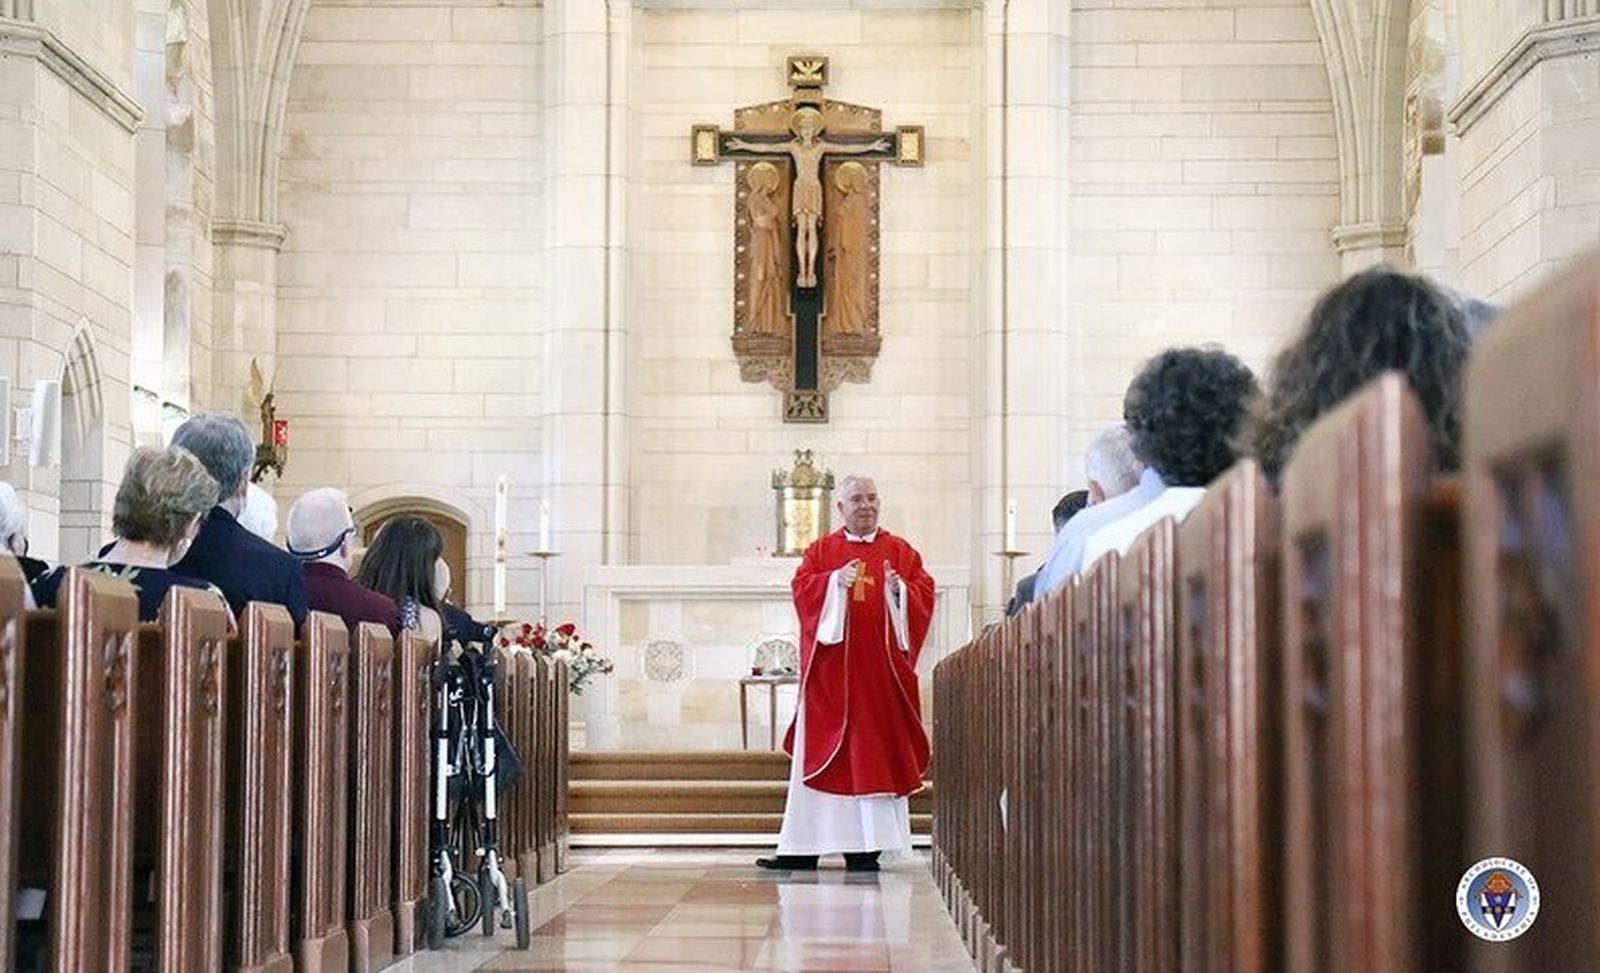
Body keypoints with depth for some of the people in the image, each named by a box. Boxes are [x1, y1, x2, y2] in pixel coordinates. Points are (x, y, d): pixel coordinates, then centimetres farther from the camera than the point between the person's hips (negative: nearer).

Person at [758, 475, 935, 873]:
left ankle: (866, 849, 1)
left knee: (874, 755, -2)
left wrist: (899, 589, -16)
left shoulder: (900, 552, 11)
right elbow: (801, 587, -2)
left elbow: (924, 591, 3)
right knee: (820, 755, 0)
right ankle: (803, 849, 1)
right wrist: (836, 581, -18)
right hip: (831, 671, 0)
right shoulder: (820, 551, 11)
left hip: (880, 670, 0)